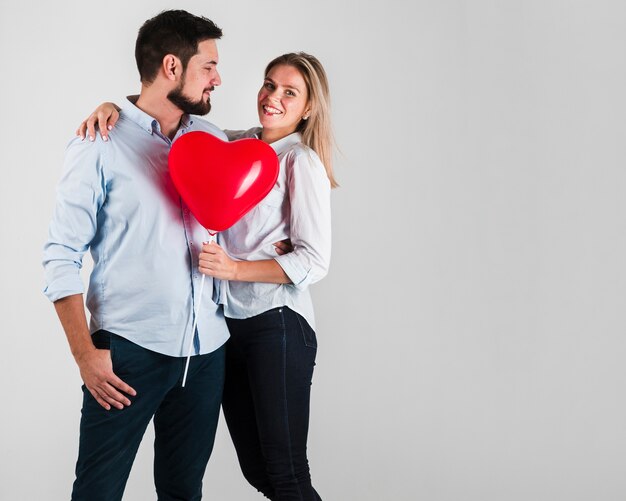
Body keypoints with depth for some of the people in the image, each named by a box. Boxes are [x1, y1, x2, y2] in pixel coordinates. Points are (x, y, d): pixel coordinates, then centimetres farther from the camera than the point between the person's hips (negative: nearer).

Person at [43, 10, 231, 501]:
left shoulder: (213, 139, 10)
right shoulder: (102, 145, -5)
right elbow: (62, 257, -6)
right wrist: (85, 354, -12)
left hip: (206, 349, 5)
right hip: (129, 349, -5)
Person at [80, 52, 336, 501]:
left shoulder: (302, 162, -7)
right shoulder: (236, 144, 11)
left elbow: (314, 262, -11)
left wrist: (234, 268, -19)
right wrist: (115, 105, -4)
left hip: (277, 324, -7)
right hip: (227, 321, 7)